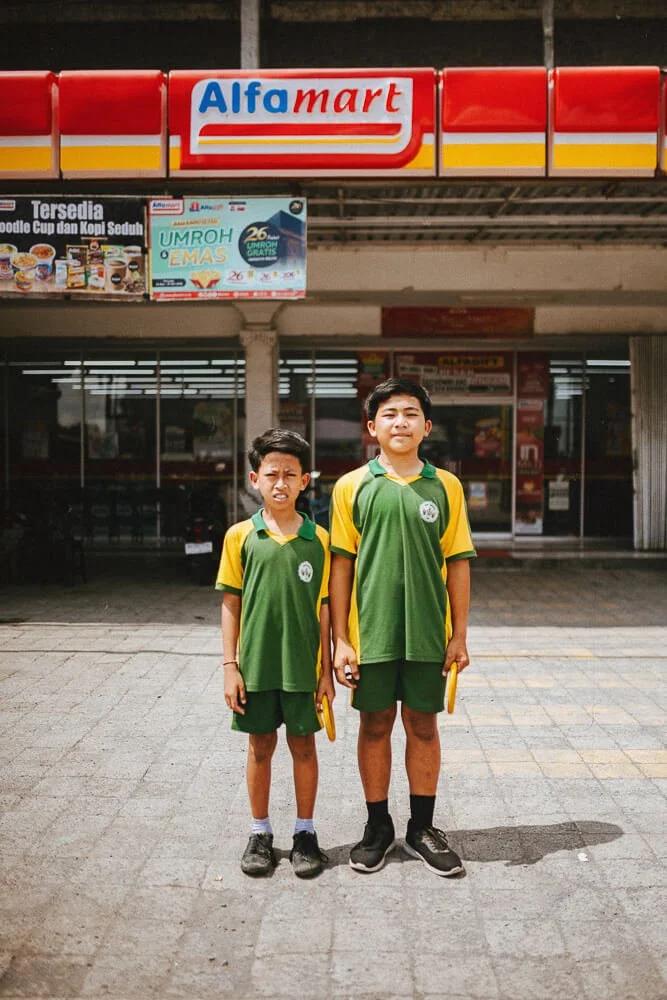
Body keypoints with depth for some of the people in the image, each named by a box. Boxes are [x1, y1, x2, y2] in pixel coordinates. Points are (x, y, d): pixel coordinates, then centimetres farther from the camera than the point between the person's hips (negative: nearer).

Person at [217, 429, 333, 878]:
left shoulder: (318, 538, -1)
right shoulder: (241, 536, -1)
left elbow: (325, 606, 1)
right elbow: (231, 604, 2)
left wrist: (327, 669, 0)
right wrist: (230, 666, -2)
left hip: (303, 664, 0)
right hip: (256, 663, 0)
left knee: (303, 745, 9)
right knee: (260, 746, 11)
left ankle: (305, 832, 24)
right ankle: (261, 833, 26)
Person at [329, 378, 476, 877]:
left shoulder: (445, 486, 2)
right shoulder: (353, 486, 0)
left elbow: (458, 563, 4)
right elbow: (341, 565, 0)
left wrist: (459, 634, 2)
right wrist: (340, 640, -3)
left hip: (427, 633, 1)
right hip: (371, 630, 0)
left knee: (423, 726, 9)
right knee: (375, 726, 10)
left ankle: (422, 827, 25)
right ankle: (378, 826, 25)